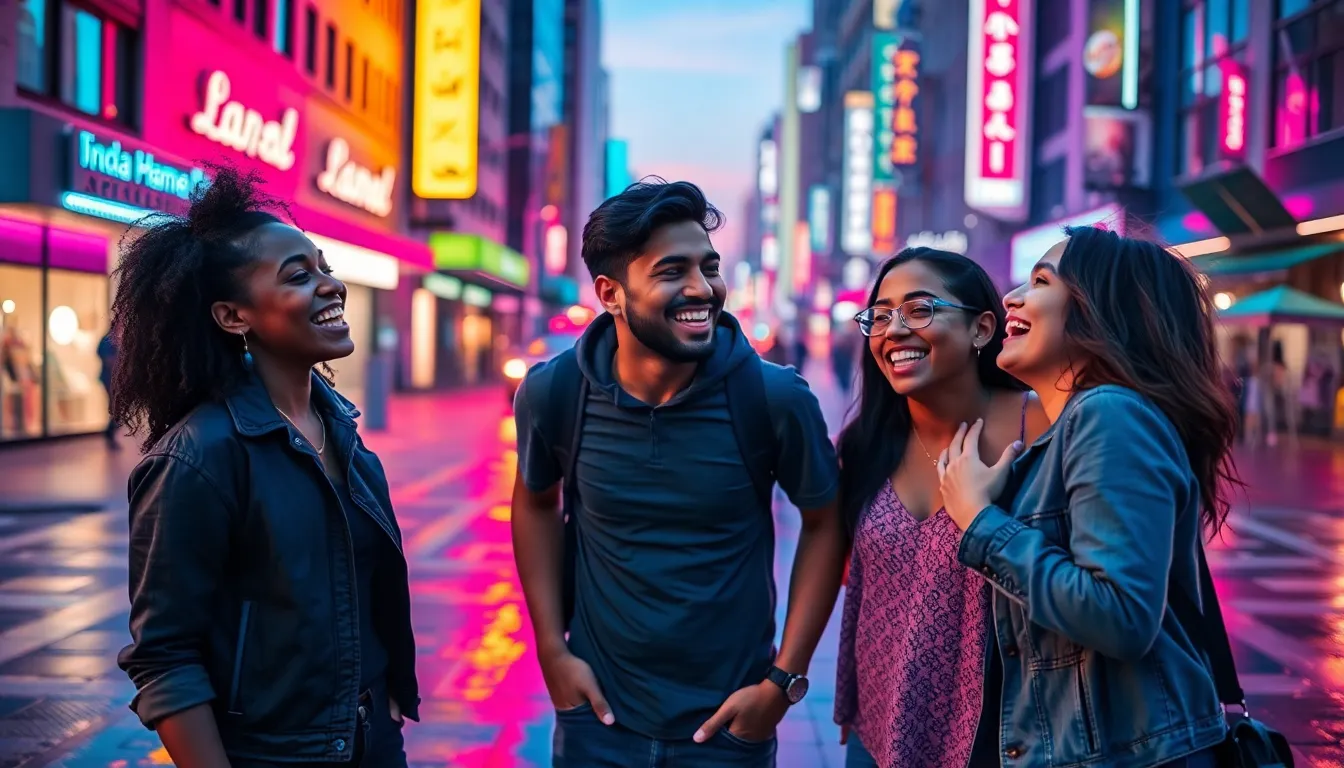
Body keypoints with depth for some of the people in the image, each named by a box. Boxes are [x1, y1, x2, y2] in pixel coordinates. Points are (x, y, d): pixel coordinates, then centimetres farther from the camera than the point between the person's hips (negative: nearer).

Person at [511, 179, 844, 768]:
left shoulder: (775, 398, -17)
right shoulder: (553, 392, -11)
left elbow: (825, 523, -4)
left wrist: (784, 681, -8)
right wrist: (551, 649, 2)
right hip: (600, 712, 1)